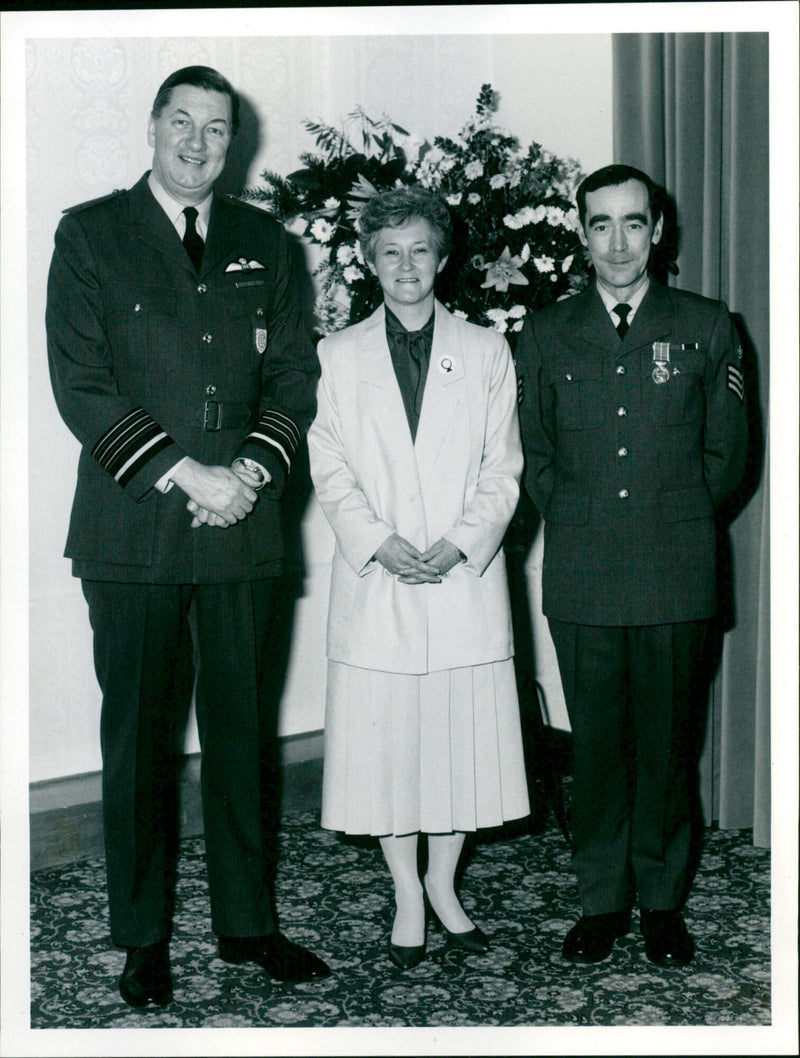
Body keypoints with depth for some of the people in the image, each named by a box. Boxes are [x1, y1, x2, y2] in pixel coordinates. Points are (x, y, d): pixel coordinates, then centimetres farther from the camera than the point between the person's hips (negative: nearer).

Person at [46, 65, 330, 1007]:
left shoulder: (263, 242, 13)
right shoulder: (90, 234, 3)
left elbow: (294, 373, 11)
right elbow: (80, 385, -5)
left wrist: (252, 470, -7)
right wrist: (184, 474, -13)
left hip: (242, 529, 3)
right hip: (132, 532, -3)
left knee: (242, 728, 8)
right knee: (137, 736, 5)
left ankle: (246, 921, 22)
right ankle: (143, 937, 18)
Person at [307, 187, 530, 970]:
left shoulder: (486, 353, 8)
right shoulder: (340, 355, 7)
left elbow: (502, 470, 4)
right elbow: (330, 470, 3)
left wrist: (460, 543, -10)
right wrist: (380, 543, -11)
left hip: (465, 577, 0)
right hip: (375, 581, 0)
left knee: (466, 736, 5)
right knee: (383, 739, 3)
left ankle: (443, 884, 25)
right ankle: (407, 896, 20)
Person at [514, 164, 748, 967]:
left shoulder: (706, 328, 6)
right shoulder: (544, 335, 9)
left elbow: (726, 453, 11)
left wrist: (672, 521, 9)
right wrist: (578, 524, 9)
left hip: (676, 576, 0)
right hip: (581, 578, 1)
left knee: (668, 743, 6)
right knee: (596, 743, 5)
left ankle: (662, 902, 21)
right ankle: (602, 901, 19)